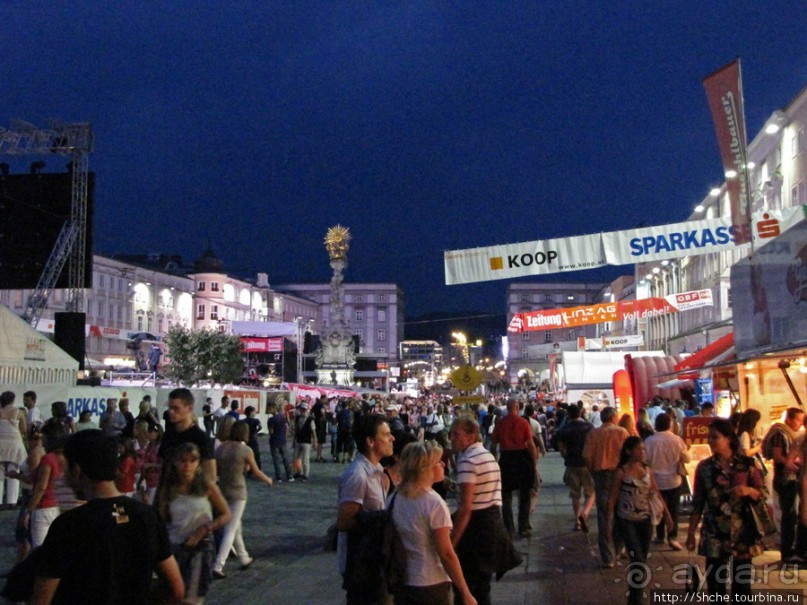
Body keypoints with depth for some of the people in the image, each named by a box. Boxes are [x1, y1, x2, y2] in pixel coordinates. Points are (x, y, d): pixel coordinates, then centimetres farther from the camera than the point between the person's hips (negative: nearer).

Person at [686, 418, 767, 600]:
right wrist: (691, 534, 3)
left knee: (742, 585, 4)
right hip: (714, 536, 1)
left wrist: (749, 491, -19)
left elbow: (764, 494, 2)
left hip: (742, 535, -1)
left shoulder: (747, 464, -2)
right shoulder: (704, 467, 1)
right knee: (715, 585, 3)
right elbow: (697, 504, 4)